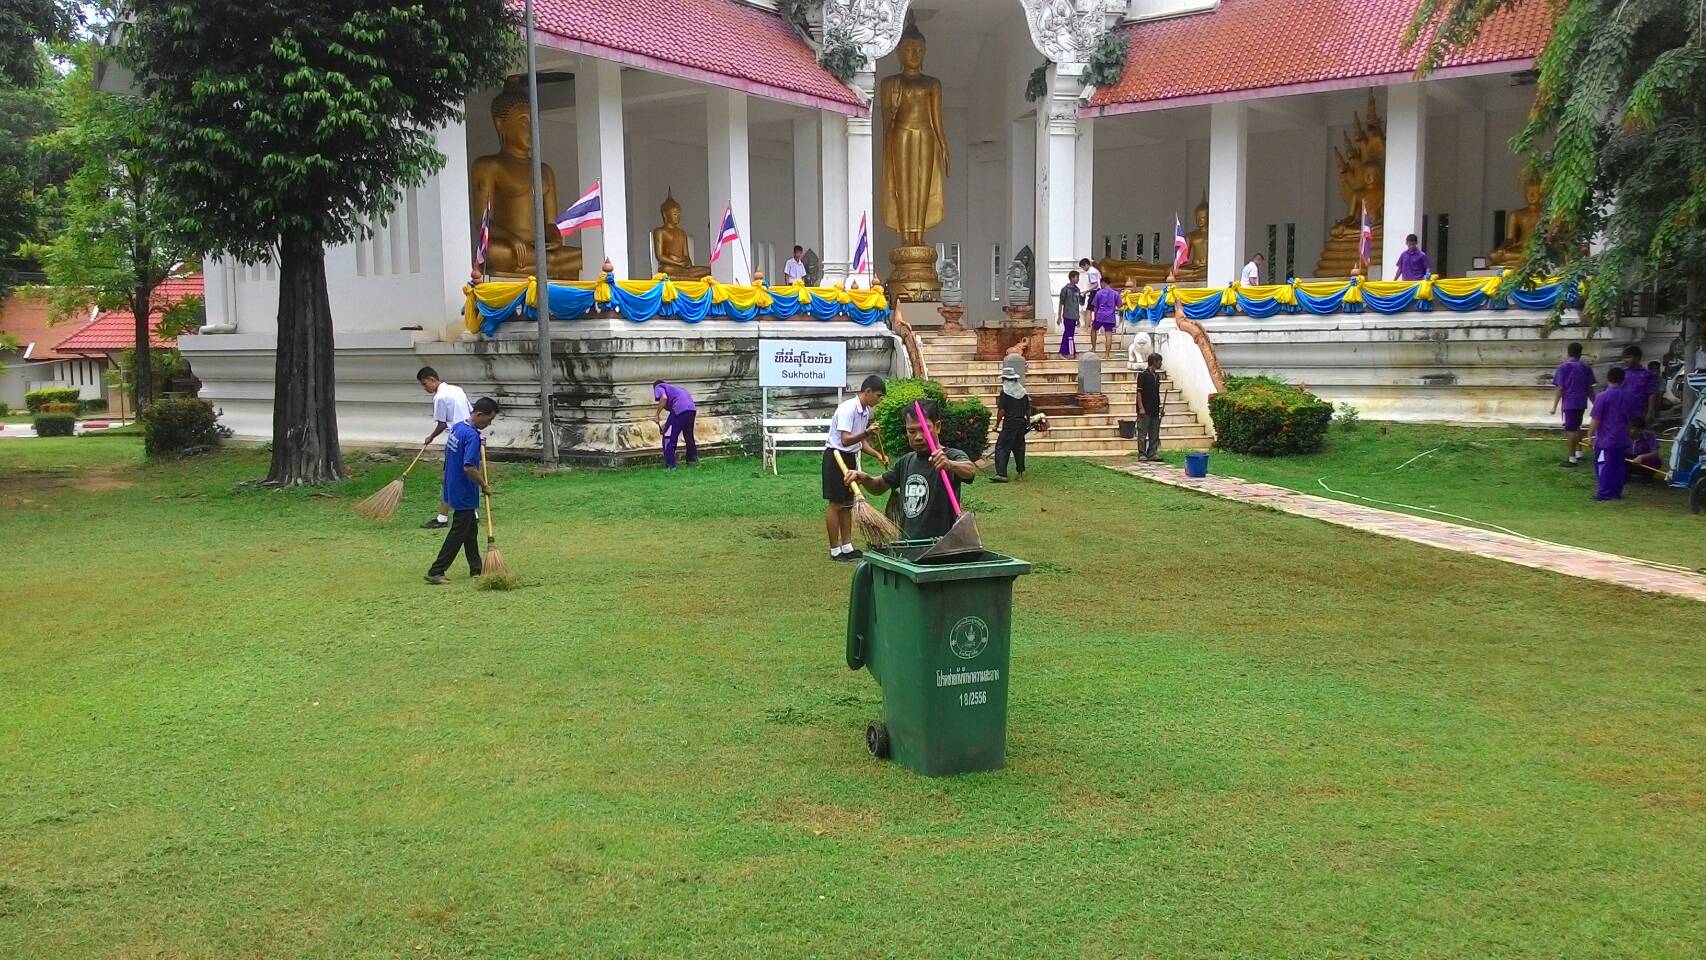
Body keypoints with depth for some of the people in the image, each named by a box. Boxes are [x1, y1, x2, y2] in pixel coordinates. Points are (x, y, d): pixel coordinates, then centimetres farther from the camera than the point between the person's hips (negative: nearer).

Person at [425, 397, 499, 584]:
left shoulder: (457, 428, 6)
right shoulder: (472, 435, -23)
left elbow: (450, 454, 16)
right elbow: (469, 467, -29)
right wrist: (484, 485, -16)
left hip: (454, 489, 10)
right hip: (464, 494, -10)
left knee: (471, 530, 18)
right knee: (458, 534, -1)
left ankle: (476, 569, 27)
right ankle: (435, 572, 2)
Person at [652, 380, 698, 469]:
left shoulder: (658, 387, 16)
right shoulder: (672, 387, 38)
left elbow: (664, 398, -7)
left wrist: (657, 414, 1)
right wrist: (667, 424, 39)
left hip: (680, 409, -8)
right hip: (692, 409, 8)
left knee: (668, 437, 0)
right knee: (689, 436, 25)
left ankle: (670, 466, -2)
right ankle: (693, 460, 38)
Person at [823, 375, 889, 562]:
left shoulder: (866, 411, 8)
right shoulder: (848, 408, -20)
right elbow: (845, 440, -26)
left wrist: (877, 454, 1)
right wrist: (866, 433, -41)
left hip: (850, 457, 9)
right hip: (836, 456, -9)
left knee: (848, 504, 12)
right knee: (836, 505, -2)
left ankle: (847, 548, 19)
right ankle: (835, 551, 4)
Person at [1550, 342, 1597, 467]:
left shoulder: (1563, 367, -8)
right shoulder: (1586, 368, 7)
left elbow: (1560, 388, -11)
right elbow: (1589, 388, 10)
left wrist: (1554, 406, -7)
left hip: (1569, 403, -6)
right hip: (1581, 403, 6)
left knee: (1570, 430, -3)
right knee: (1577, 427, 22)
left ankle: (1572, 459, -3)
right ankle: (1578, 454, 30)